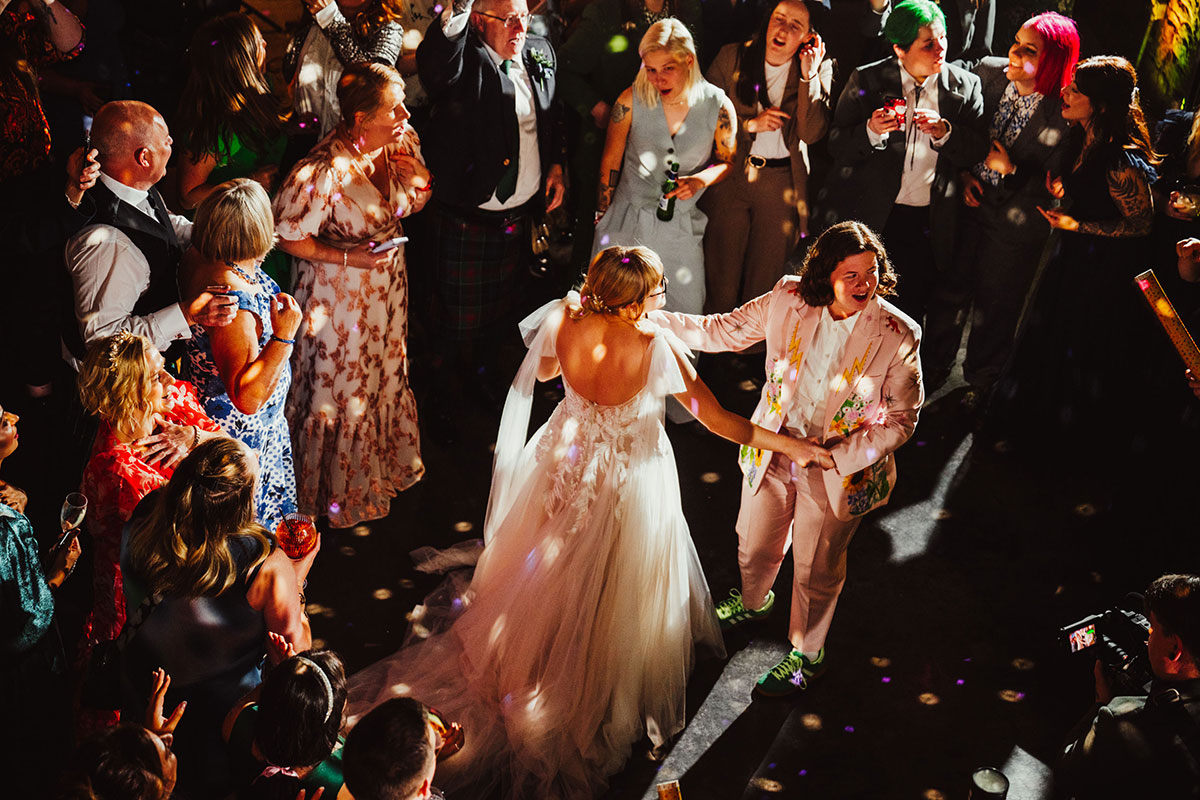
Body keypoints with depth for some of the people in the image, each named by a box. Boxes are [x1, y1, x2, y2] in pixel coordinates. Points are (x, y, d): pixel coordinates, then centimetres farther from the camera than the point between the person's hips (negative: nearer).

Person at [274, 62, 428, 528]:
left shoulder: (403, 142, -12)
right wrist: (346, 257, -23)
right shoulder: (323, 172, -33)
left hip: (388, 287, 7)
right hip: (337, 294, -6)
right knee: (341, 392, 14)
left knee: (386, 374, 26)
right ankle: (338, 490, 39)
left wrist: (420, 180, -17)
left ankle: (387, 464, 53)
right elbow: (287, 236, -22)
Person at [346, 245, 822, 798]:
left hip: (567, 462, 4)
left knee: (548, 572, 30)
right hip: (632, 478, -4)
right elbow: (717, 420, -26)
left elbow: (545, 370, 2)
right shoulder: (657, 349, -33)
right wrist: (789, 445, -18)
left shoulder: (564, 325, -22)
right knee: (616, 591, 21)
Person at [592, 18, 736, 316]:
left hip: (682, 228, 1)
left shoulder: (719, 106, -10)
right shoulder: (632, 100, -12)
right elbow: (610, 161, 0)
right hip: (626, 223, -1)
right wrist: (601, 216, 5)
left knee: (686, 311, 9)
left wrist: (700, 180, -16)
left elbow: (727, 161, 5)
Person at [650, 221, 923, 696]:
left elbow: (901, 420, -14)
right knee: (755, 546, 25)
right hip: (772, 451, 3)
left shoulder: (897, 335, -22)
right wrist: (647, 318, -10)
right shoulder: (790, 300, -15)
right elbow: (723, 331, -3)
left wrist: (837, 457, -21)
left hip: (837, 472, -3)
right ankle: (753, 602, 60)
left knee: (816, 571, 16)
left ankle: (807, 654, 44)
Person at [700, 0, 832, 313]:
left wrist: (809, 76, -17)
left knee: (764, 282, 7)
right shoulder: (732, 58, 1)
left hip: (781, 183, 0)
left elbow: (812, 133, -10)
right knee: (721, 281, 3)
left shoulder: (820, 70, 0)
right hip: (729, 176, 0)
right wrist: (750, 124, -11)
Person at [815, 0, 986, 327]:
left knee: (909, 314, 9)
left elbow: (977, 152, 2)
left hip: (927, 226, 2)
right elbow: (837, 146, -4)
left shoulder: (966, 85, 3)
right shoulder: (866, 80, -3)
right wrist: (871, 131, -23)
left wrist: (944, 132, -17)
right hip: (867, 217, -1)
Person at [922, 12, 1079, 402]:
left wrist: (1011, 169, -26)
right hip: (969, 201, 4)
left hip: (1016, 221, -3)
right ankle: (934, 368, 41)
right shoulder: (988, 71, -10)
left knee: (995, 304, 15)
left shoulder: (1067, 112, -23)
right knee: (950, 288, 18)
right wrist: (964, 174, -6)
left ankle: (980, 382, 39)